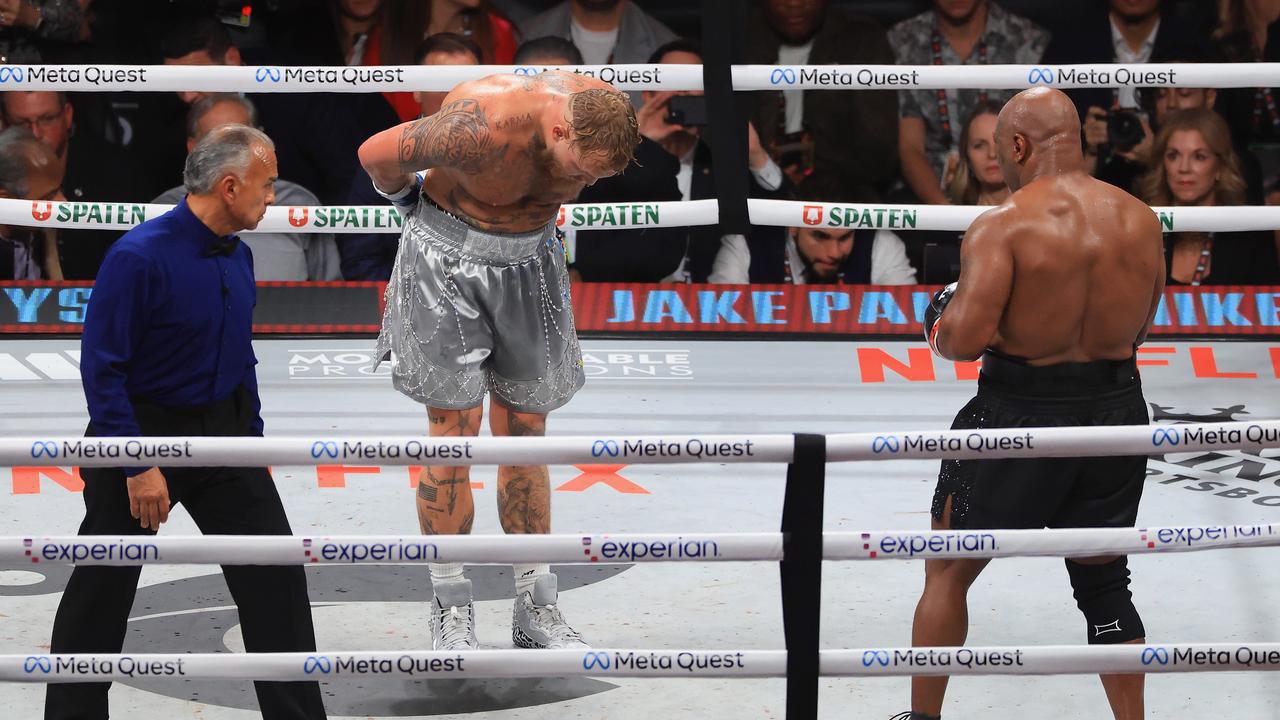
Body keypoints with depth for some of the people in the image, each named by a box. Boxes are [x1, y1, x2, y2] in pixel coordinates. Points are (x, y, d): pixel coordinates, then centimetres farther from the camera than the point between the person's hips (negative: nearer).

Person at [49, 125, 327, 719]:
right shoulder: (139, 257, -20)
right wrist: (137, 467, -21)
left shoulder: (238, 257, 3)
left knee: (276, 576, 2)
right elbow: (102, 368, -20)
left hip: (222, 430, 6)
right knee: (102, 589, 6)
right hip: (144, 430, -6)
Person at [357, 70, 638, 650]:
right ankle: (451, 609, 6)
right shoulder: (481, 128, -34)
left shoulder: (603, 114, -15)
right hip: (449, 262, -5)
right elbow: (376, 153, -17)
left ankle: (535, 607, 14)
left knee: (524, 437, 7)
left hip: (528, 264, 5)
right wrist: (407, 196, 3)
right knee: (454, 433, -5)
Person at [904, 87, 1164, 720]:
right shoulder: (1140, 221, 1)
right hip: (1117, 408, 4)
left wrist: (942, 325, -1)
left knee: (948, 570, 15)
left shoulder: (1002, 226, -16)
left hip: (1021, 416, -4)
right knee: (1104, 583, 19)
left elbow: (966, 337, -23)